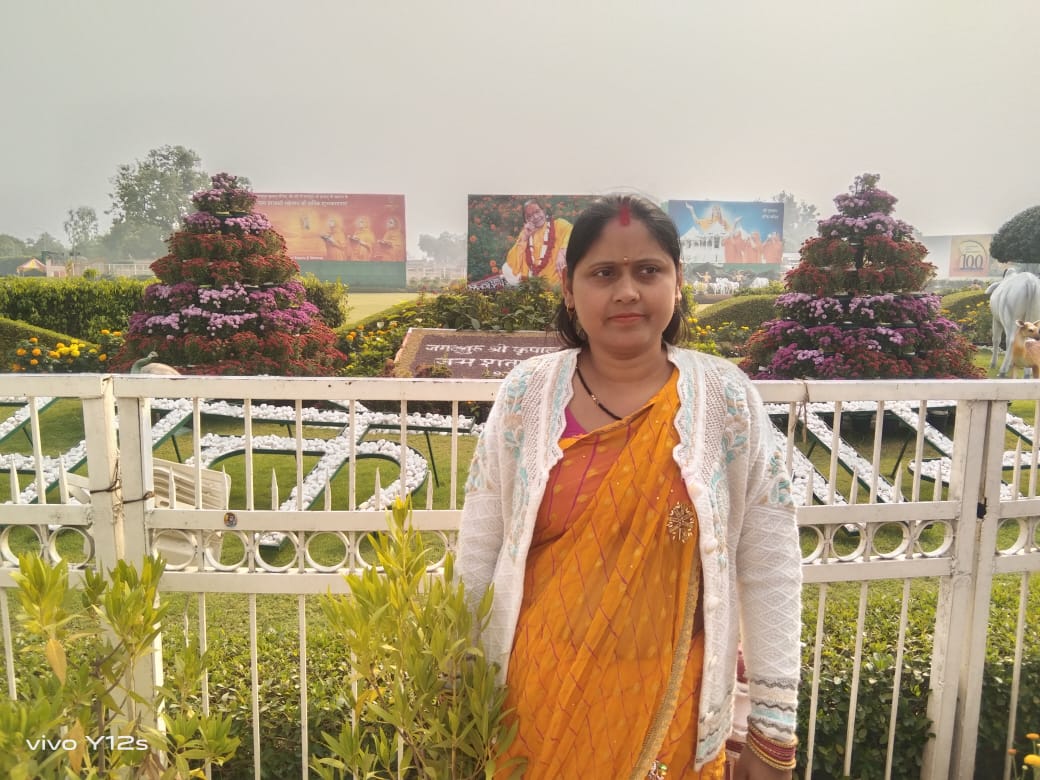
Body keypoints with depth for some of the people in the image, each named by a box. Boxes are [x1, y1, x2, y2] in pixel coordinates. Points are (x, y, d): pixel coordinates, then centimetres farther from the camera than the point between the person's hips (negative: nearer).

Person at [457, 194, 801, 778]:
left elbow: (769, 571, -5)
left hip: (669, 704, 0)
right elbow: (478, 554, -2)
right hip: (537, 696, 1)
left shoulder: (728, 400, -9)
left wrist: (775, 726, -2)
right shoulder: (525, 396, -8)